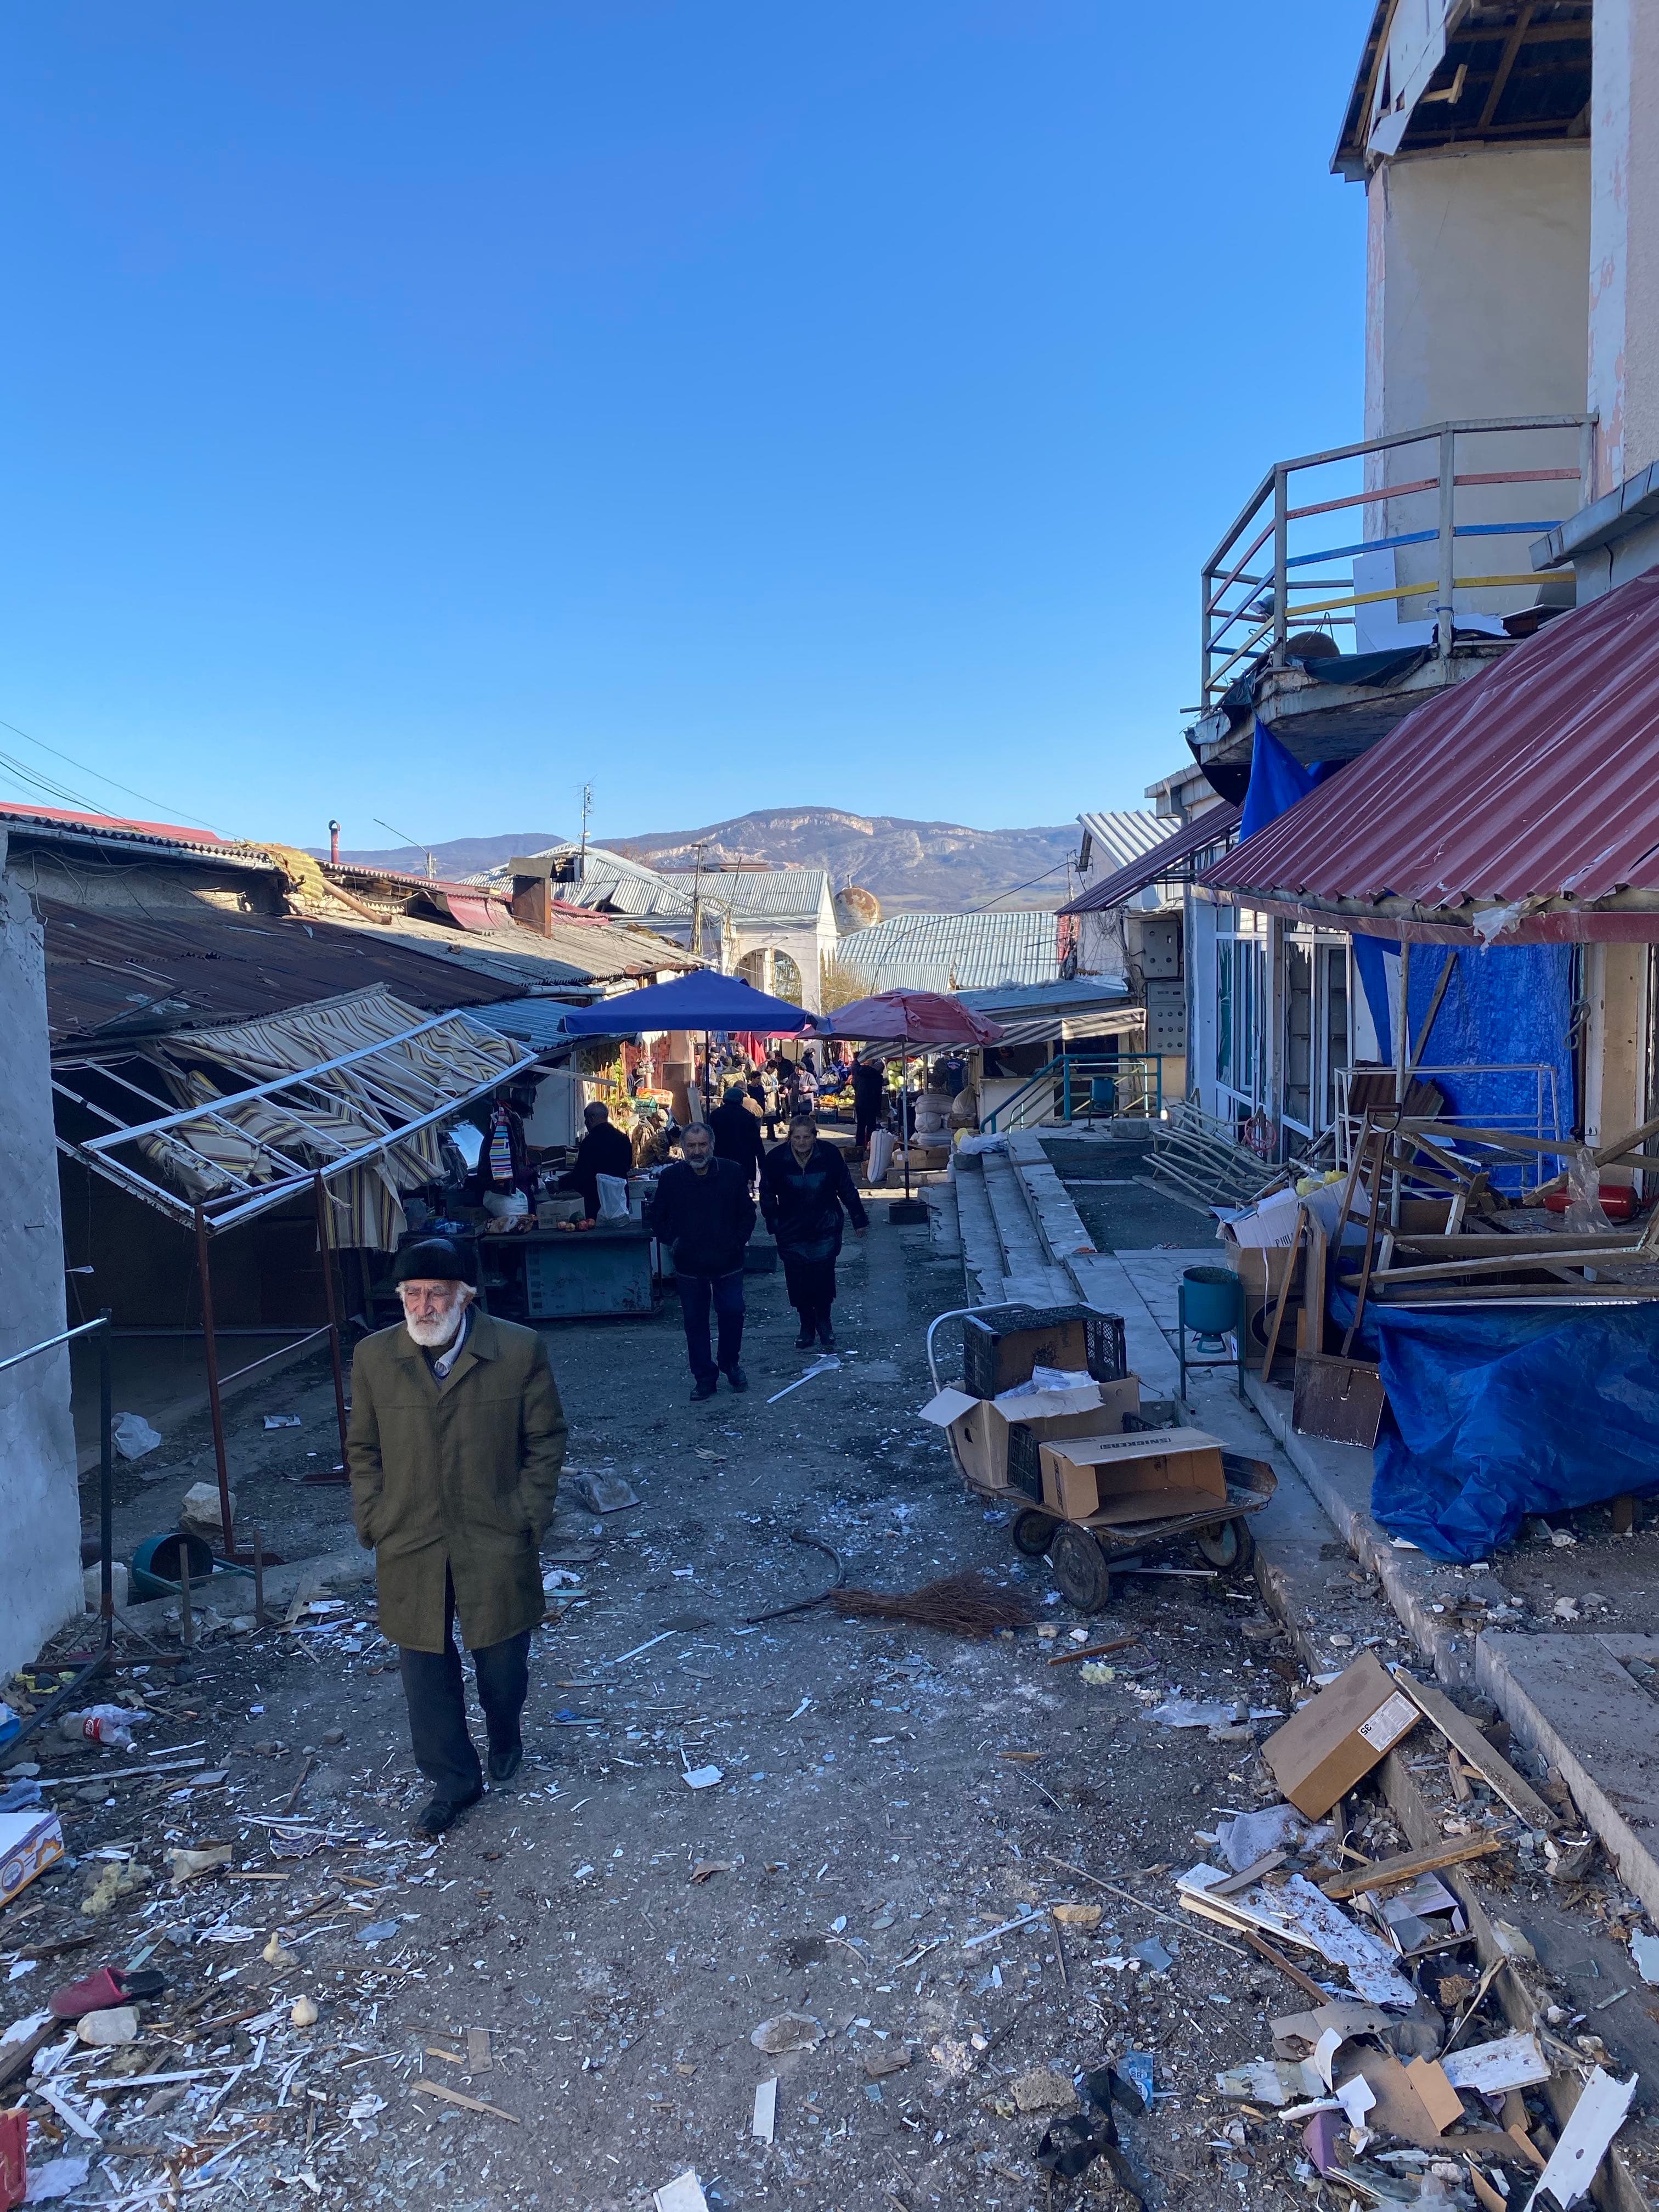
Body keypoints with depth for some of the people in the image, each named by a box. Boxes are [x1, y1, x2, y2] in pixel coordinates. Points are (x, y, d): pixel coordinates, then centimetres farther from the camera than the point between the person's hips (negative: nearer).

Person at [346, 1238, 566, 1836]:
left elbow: (546, 1438, -2)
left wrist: (529, 1515, -5)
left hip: (496, 1541, -1)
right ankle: (453, 1779, 29)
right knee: (426, 1665, 10)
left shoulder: (520, 1350, -11)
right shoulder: (374, 1357, -5)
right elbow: (363, 1449, 6)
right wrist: (372, 1522, 0)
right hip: (409, 1546, 2)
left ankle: (504, 1736, 47)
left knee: (501, 1656, 15)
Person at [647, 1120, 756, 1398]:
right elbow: (657, 1218, 9)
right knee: (696, 1323, 6)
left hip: (728, 1263, 0)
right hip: (689, 1266, 0)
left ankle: (729, 1363, 28)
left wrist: (738, 1240, -2)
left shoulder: (733, 1173, -4)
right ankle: (705, 1378, 17)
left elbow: (747, 1213, 8)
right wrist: (673, 1242, -4)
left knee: (733, 1315, 2)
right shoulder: (670, 1178, -3)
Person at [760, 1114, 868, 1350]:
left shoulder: (830, 1155, -10)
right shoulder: (776, 1158, -11)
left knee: (823, 1276, -5)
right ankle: (807, 1328, 21)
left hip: (825, 1230, -1)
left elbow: (847, 1189, 1)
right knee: (798, 1281, 4)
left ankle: (824, 1324, 17)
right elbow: (767, 1195, 2)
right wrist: (773, 1222, -4)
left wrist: (859, 1220, 6)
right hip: (792, 1231, 1)